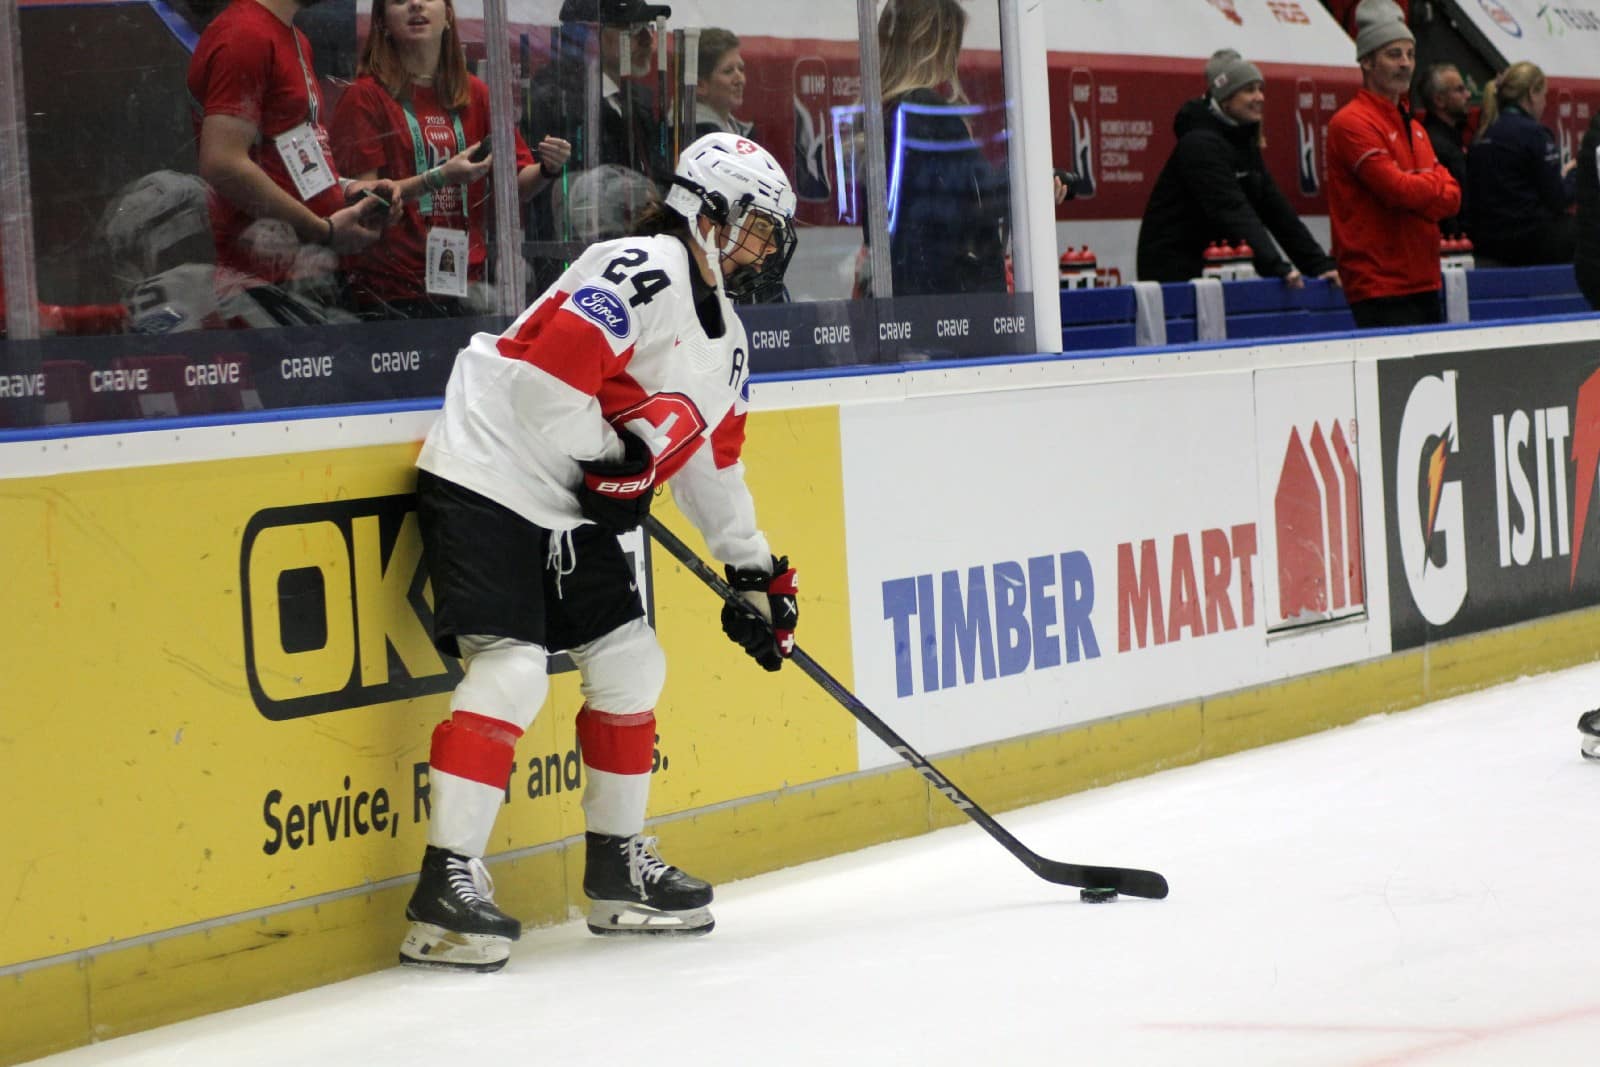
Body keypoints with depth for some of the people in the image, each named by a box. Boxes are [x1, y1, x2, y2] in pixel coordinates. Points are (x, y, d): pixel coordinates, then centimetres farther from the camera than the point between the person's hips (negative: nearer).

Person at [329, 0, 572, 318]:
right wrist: (440, 178, -20)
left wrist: (547, 170, -11)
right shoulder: (366, 96, -3)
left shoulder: (476, 95, 12)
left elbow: (515, 186, 11)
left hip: (464, 282, 4)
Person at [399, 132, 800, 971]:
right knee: (511, 670, -20)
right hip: (490, 478, -10)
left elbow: (712, 458, 23)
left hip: (572, 508, 10)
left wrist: (753, 569, 21)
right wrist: (608, 458, -16)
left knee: (632, 668, 11)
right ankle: (446, 886, -20)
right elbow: (546, 366, -26)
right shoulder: (642, 273, -16)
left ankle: (619, 866, 25)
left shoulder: (724, 337, 16)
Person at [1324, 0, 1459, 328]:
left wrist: (1417, 197, -11)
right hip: (1381, 287, -9)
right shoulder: (1352, 123, -10)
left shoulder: (1414, 127, 19)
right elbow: (1398, 189, -18)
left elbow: (1452, 198, 10)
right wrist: (1437, 185, 2)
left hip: (1424, 284, 9)